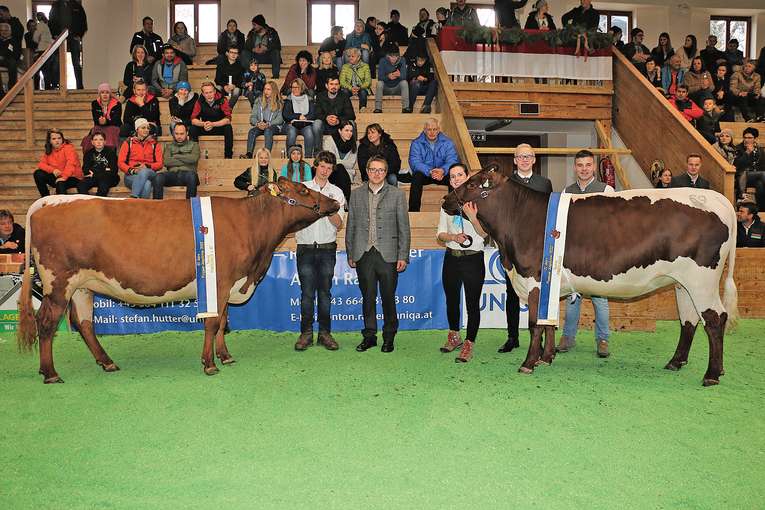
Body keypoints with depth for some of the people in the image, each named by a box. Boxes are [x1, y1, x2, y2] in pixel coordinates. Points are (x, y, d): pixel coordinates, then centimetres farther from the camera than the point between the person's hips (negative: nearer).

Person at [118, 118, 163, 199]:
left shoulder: (155, 144, 18)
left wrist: (147, 166, -12)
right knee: (146, 184, -37)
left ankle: (133, 197, -46)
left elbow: (160, 164, 8)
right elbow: (120, 163, 8)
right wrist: (131, 170, -12)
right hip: (131, 176, -1)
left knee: (144, 172, -38)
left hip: (149, 173, 1)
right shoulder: (128, 143, 15)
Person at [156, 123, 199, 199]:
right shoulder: (168, 145, 24)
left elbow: (193, 158, -3)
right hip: (172, 173, 2)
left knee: (191, 175, -38)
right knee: (158, 176, -31)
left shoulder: (193, 145, 20)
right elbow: (166, 161, 4)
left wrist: (176, 156, 6)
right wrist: (186, 161, 1)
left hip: (187, 173, -2)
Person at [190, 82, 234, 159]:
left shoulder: (222, 100, -17)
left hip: (220, 127, -2)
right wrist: (203, 124, -34)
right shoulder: (200, 101, -10)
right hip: (205, 128, 2)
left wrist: (213, 124, -37)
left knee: (228, 128, -32)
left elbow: (228, 119, -24)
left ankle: (228, 155, -23)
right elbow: (193, 119, -12)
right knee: (193, 128, -22)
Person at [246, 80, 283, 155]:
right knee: (252, 131, -28)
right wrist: (257, 123, -12)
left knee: (268, 130, -37)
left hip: (275, 127, -3)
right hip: (260, 126, 3)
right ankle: (249, 154, -44)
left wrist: (268, 124, -20)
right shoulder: (259, 101, 15)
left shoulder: (279, 103, 5)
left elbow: (280, 119, -4)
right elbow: (253, 117, 10)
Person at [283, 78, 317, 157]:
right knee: (291, 133, -34)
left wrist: (304, 117, -15)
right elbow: (285, 115, -2)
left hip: (306, 124, 0)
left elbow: (313, 115, 2)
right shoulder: (289, 100, 10)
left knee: (309, 133, -32)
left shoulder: (309, 100, 13)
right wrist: (299, 116, -11)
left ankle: (308, 157, -27)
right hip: (292, 125, 0)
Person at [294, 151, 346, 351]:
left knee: (325, 291, 3)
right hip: (305, 247, -1)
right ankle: (306, 333, 5)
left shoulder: (336, 192, 9)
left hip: (327, 248, 1)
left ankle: (325, 333, 10)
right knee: (307, 292, -2)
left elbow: (338, 223, 4)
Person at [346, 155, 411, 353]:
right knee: (368, 297, 8)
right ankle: (369, 335, 19)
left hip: (387, 255, -2)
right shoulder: (356, 194, 10)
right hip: (363, 255, 2)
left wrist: (403, 256, -4)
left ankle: (389, 337, 18)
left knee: (388, 298, 4)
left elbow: (404, 228, 1)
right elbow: (351, 226, 11)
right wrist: (350, 254, 6)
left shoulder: (397, 194, 4)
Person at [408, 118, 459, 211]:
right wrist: (430, 171, -34)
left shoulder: (447, 143, 1)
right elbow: (415, 162, -16)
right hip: (424, 174, -1)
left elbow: (452, 161, -11)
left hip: (442, 174, 1)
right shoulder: (416, 143, -3)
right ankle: (413, 210, -29)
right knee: (417, 177, -33)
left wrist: (443, 170, -34)